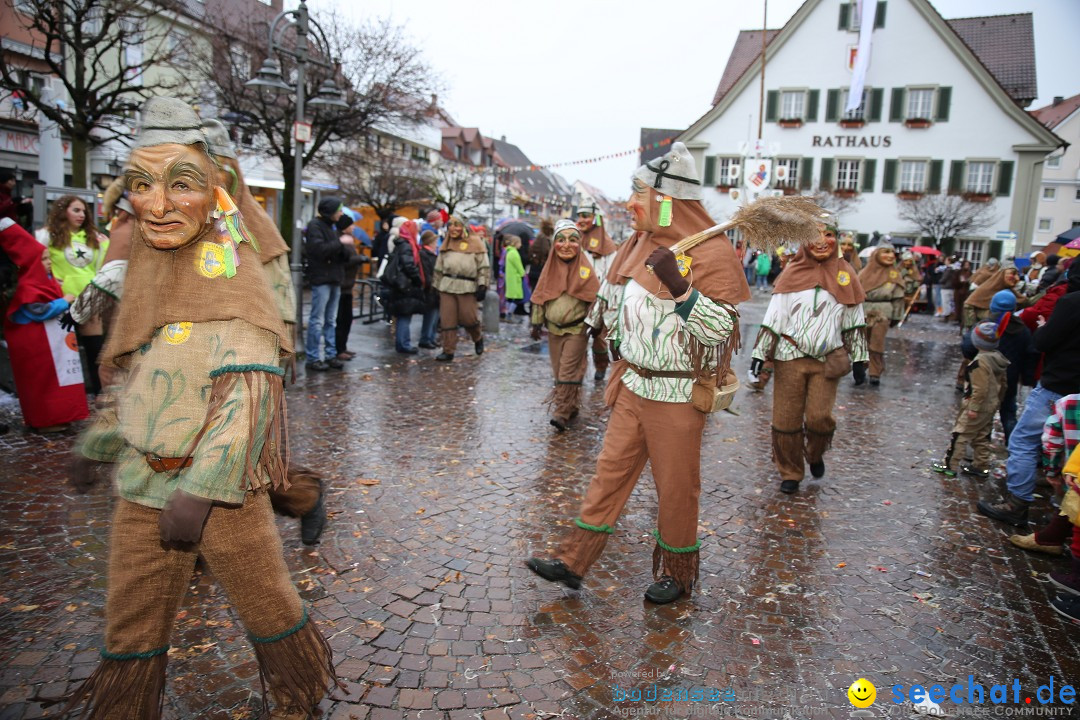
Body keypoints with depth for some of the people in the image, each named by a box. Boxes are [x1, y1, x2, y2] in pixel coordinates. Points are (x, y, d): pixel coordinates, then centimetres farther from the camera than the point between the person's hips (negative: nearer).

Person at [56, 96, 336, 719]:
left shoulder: (229, 272, -14)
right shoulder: (147, 273, 6)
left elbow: (250, 390, -22)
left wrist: (200, 488, -24)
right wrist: (107, 441, 21)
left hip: (221, 484, -5)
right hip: (143, 483, 6)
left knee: (271, 608, 10)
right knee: (132, 624, 15)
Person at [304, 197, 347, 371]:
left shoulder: (331, 226, 19)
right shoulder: (315, 226, -7)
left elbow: (342, 255, 18)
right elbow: (319, 249, -21)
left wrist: (344, 250, -4)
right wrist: (340, 242, -15)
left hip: (334, 279, 8)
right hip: (321, 279, -8)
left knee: (331, 321, 11)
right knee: (317, 321, -4)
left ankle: (330, 354, 17)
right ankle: (313, 358, 0)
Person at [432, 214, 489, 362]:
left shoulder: (475, 242, 1)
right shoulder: (446, 245, 17)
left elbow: (484, 266, -3)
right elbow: (439, 268, 22)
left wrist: (482, 285, -10)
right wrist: (437, 286, 19)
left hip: (467, 287, -4)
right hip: (447, 286, 4)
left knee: (468, 318, -4)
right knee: (447, 320, 0)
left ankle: (478, 339, 27)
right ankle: (448, 351, 7)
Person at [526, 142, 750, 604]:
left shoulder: (711, 253, -15)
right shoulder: (641, 245, 8)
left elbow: (721, 328, -21)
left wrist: (678, 285, -31)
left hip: (678, 395, -7)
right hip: (633, 385, 7)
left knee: (676, 486, 7)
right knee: (611, 470, 10)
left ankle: (677, 574, 27)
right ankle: (574, 561, 19)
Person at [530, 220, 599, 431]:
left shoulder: (585, 268, -9)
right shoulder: (550, 267, 3)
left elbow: (594, 299, -5)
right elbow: (540, 297, 10)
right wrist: (537, 322, 10)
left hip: (577, 329, -5)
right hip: (554, 328, 5)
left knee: (568, 372, -8)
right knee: (558, 372, 10)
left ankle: (562, 414, -4)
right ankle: (570, 408, 24)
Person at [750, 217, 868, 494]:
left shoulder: (845, 274, 5)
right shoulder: (793, 274, 1)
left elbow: (854, 322, 12)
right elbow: (773, 318, 2)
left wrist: (859, 358, 11)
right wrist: (759, 354, -1)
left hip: (828, 359, 1)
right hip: (790, 357, 0)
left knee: (820, 416, -8)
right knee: (786, 418, 2)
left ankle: (815, 455, 25)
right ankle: (789, 473, 20)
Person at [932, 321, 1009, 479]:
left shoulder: (980, 362, -25)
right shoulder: (998, 358, 4)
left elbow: (980, 388, -25)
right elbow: (1002, 384, 14)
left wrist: (973, 407, -19)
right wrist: (997, 401, 25)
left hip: (977, 406, -9)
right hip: (991, 406, 9)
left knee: (960, 434, 0)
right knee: (982, 437, 17)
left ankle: (948, 464, 6)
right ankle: (981, 467, 24)